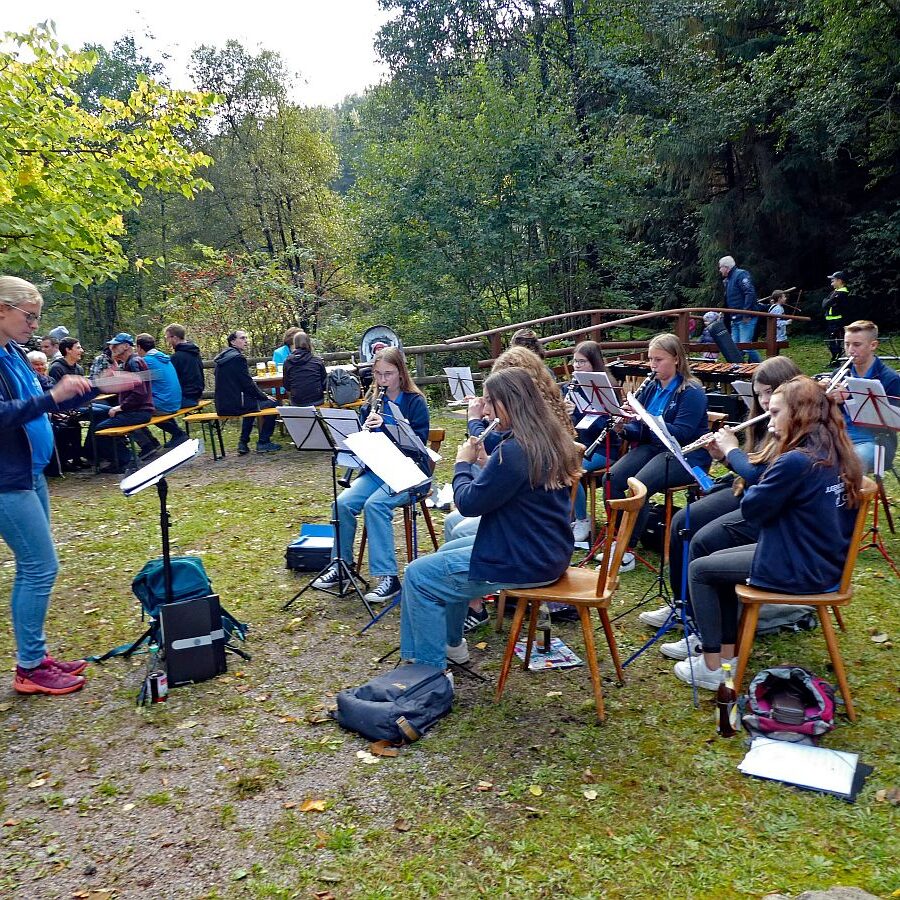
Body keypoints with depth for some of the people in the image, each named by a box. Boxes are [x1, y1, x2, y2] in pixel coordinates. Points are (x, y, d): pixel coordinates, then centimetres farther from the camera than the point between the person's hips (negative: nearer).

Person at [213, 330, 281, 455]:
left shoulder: (221, 358, 14)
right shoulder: (238, 357, -15)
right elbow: (248, 384, -15)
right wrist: (265, 397, 1)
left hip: (222, 406, 9)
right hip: (235, 405, -9)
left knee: (252, 401, 35)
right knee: (272, 404, 5)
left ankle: (243, 442, 30)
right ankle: (263, 442, 9)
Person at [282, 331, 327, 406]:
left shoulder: (288, 362, -3)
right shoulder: (318, 361, -3)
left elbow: (287, 388, 3)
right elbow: (325, 385, 4)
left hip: (297, 403, 0)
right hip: (317, 401, 0)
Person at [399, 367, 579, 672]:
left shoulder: (514, 450, -26)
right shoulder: (550, 438, 4)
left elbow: (469, 503, -18)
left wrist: (463, 463, -2)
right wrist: (486, 463, 5)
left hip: (525, 563, -10)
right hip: (547, 550, 10)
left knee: (418, 575, -1)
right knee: (447, 552, 27)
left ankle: (427, 667, 8)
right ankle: (451, 643, 37)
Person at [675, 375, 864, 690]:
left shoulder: (795, 461, -25)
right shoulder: (837, 454, 4)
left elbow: (751, 509, -14)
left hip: (797, 571, -9)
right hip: (825, 562, 9)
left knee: (699, 570, 6)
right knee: (718, 559, 22)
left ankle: (712, 667, 11)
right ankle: (727, 654, 24)